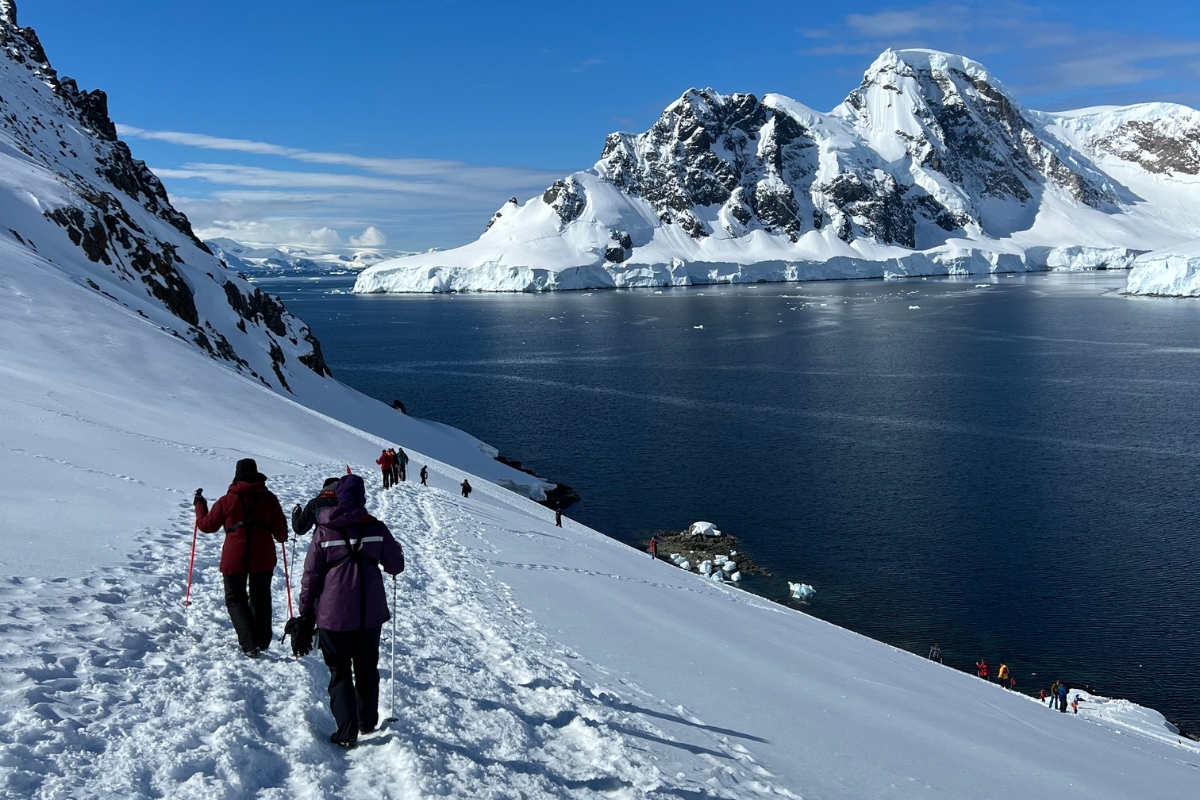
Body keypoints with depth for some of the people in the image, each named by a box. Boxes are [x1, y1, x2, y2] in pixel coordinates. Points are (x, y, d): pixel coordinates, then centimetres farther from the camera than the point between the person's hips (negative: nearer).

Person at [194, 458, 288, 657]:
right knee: (261, 599, 20)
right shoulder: (269, 499, -2)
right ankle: (262, 642, 26)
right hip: (263, 559, 2)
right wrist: (282, 537, 24)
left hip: (234, 559, -2)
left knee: (235, 599, 11)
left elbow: (207, 525, 5)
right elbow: (281, 531, 0)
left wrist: (199, 505, 21)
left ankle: (250, 644, -3)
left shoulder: (228, 501, -6)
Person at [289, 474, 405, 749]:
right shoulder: (376, 528, -4)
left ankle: (346, 733, 4)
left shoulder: (324, 531, -5)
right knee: (367, 669, 19)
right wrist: (394, 551, 24)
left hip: (333, 614, -1)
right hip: (370, 613, 2)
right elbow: (395, 567, 2)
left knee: (339, 672, 9)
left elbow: (311, 575, -4)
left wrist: (305, 615, 3)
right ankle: (368, 722, 30)